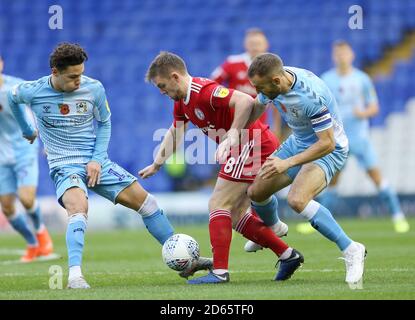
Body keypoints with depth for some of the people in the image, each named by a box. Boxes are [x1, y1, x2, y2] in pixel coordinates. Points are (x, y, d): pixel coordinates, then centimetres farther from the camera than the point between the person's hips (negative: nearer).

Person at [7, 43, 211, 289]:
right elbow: (12, 98, 14)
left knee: (145, 201, 1)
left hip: (96, 163, 4)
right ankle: (75, 276, -43)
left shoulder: (94, 88, -6)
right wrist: (27, 130, 23)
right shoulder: (33, 92, -11)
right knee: (78, 208, -34)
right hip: (64, 166, -4)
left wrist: (97, 159, -3)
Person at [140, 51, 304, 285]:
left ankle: (220, 271, -12)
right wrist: (156, 165, 32)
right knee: (235, 215, 11)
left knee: (218, 205, -10)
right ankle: (287, 255, 15)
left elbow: (245, 101, -33)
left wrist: (232, 136, -35)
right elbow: (175, 133, 28)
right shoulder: (182, 102, 11)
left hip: (252, 145, -10)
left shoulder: (204, 91, -21)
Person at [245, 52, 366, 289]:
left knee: (297, 200, -31)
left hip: (328, 151, -8)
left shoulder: (311, 96, -35)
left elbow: (327, 143, -31)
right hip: (298, 143, 8)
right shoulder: (271, 83, -11)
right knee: (256, 192, 11)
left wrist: (288, 163, -31)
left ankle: (351, 251, -22)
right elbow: (257, 107, 12)